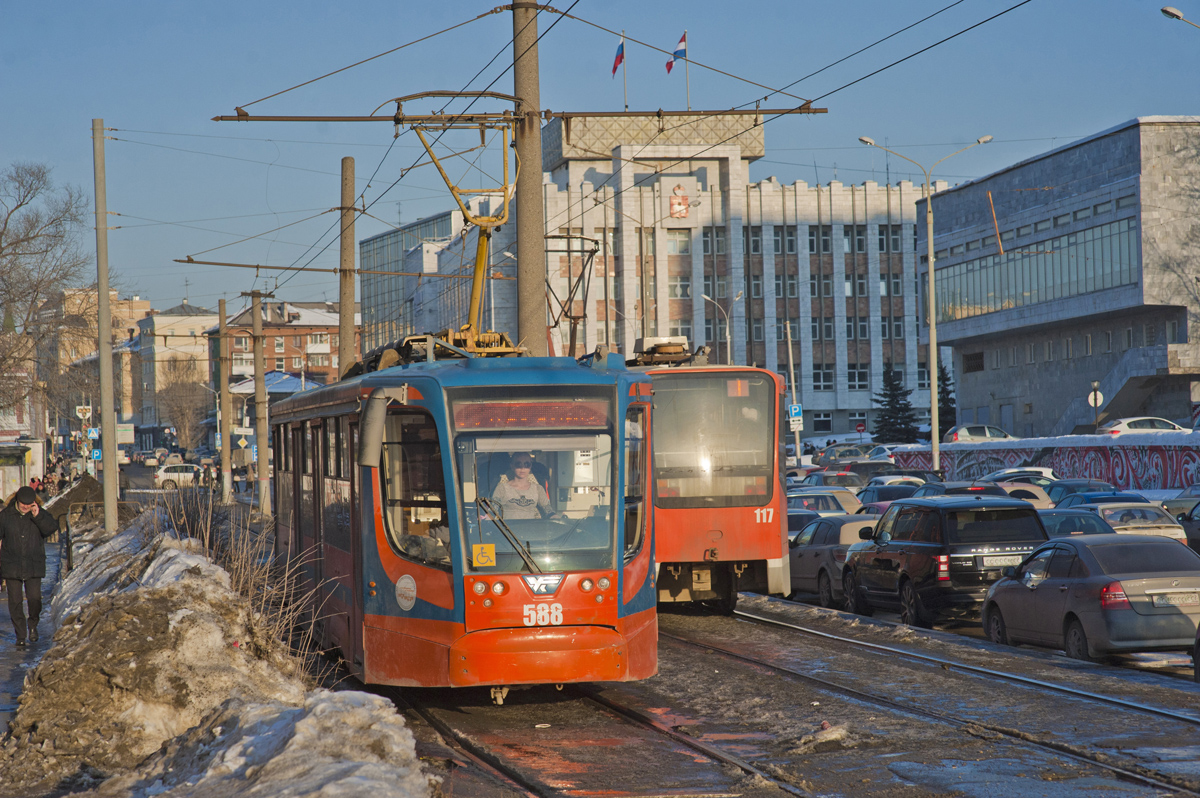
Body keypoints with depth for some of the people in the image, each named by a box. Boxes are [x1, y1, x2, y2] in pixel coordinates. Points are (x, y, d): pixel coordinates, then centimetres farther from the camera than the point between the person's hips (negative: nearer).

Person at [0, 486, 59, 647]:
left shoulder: (40, 514, 0)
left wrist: (38, 516, -24)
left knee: (34, 598, -8)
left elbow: (52, 528, -13)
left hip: (34, 566, 0)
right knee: (15, 601, 1)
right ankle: (20, 636, 12)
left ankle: (33, 623, 22)